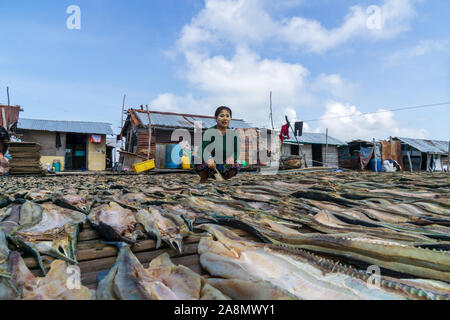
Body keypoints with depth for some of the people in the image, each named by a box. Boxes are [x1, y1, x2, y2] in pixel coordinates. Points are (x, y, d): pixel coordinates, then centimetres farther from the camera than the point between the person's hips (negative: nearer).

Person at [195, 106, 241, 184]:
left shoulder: (233, 133, 2)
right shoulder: (209, 132, -8)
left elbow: (236, 151, -2)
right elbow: (204, 150, -22)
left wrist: (232, 157, -27)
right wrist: (209, 159, -44)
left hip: (224, 166, 2)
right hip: (210, 166, -2)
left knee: (236, 166, -27)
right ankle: (203, 179, 2)